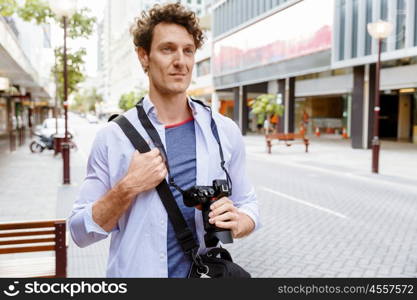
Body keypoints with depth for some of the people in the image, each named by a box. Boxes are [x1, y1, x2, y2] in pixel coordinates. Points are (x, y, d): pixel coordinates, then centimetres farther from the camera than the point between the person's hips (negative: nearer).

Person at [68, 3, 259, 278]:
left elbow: (248, 204, 5)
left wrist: (237, 223, -16)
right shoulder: (113, 136, -9)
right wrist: (128, 188, -22)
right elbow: (81, 232, -7)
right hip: (135, 271, -1)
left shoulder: (225, 131, -4)